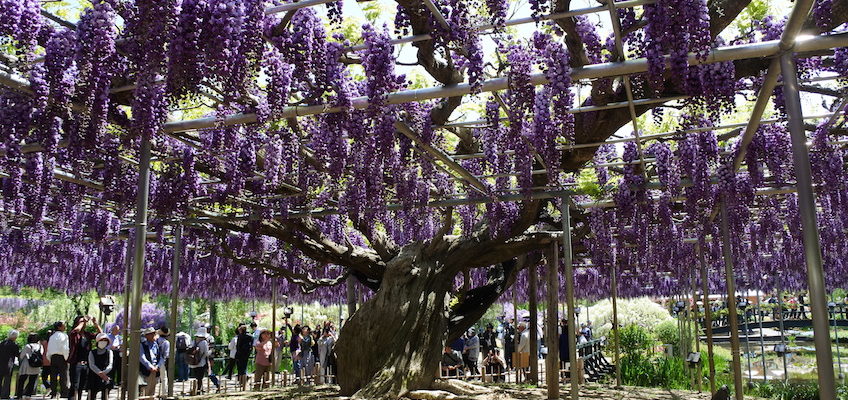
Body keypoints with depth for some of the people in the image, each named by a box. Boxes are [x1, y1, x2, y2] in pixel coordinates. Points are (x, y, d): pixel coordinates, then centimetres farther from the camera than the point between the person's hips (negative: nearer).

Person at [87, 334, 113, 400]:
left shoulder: (109, 352, 8)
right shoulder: (92, 353, 6)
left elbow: (110, 365, -1)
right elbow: (91, 365, -6)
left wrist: (103, 373, -21)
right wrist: (100, 373, -21)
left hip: (105, 377, 0)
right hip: (93, 377, 0)